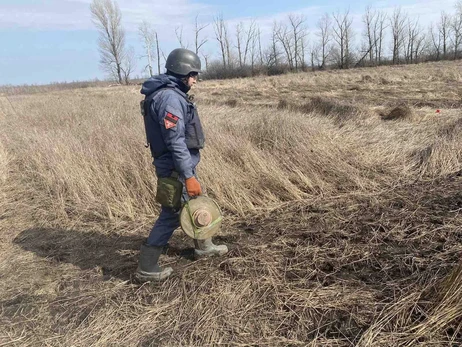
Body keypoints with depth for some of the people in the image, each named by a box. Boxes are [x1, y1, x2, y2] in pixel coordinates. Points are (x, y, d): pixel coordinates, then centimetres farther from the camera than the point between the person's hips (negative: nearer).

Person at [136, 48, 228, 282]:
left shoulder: (170, 94, 12)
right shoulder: (170, 98, -21)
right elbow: (176, 142, -26)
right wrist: (189, 176, -26)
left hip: (180, 165, 10)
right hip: (176, 169, -10)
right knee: (171, 216, -2)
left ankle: (203, 246, 40)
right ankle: (146, 267, 10)